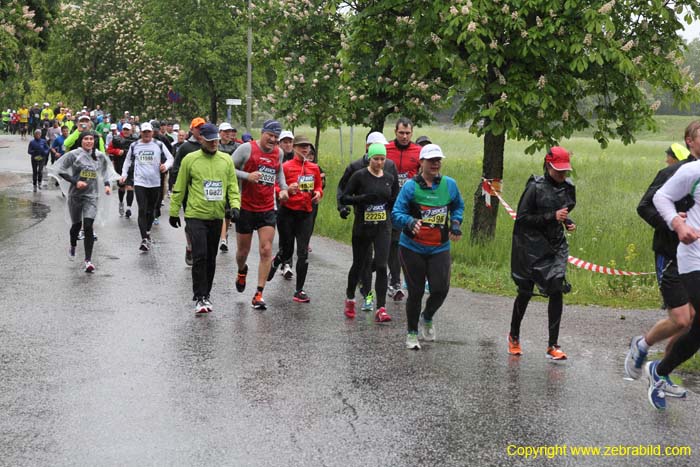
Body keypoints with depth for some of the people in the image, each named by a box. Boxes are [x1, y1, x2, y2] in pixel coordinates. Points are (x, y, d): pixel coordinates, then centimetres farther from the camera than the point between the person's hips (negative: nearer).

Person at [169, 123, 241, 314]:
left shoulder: (226, 160, 6)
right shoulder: (190, 159, -4)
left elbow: (233, 185, 10)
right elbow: (179, 188, 2)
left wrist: (235, 205, -6)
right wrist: (174, 212, 5)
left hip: (216, 217, 4)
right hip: (195, 215, -4)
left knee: (211, 259, 11)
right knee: (200, 256, -12)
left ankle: (206, 294, 24)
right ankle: (199, 298, -7)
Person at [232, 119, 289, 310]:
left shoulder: (278, 152, 7)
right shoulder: (247, 148, -9)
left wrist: (283, 188, 8)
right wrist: (247, 176, -22)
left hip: (268, 210, 3)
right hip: (246, 208, -3)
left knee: (266, 250, -8)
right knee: (243, 251, 10)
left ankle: (259, 294, -4)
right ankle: (242, 271, 46)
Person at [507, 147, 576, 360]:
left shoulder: (568, 187, 6)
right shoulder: (535, 188, -13)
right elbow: (522, 218, -16)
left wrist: (568, 221, 3)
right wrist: (552, 217, -21)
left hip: (556, 246, 4)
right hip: (532, 246, -4)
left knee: (557, 291, -8)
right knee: (525, 292, 6)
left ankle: (553, 346, -1)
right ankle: (514, 336, 30)